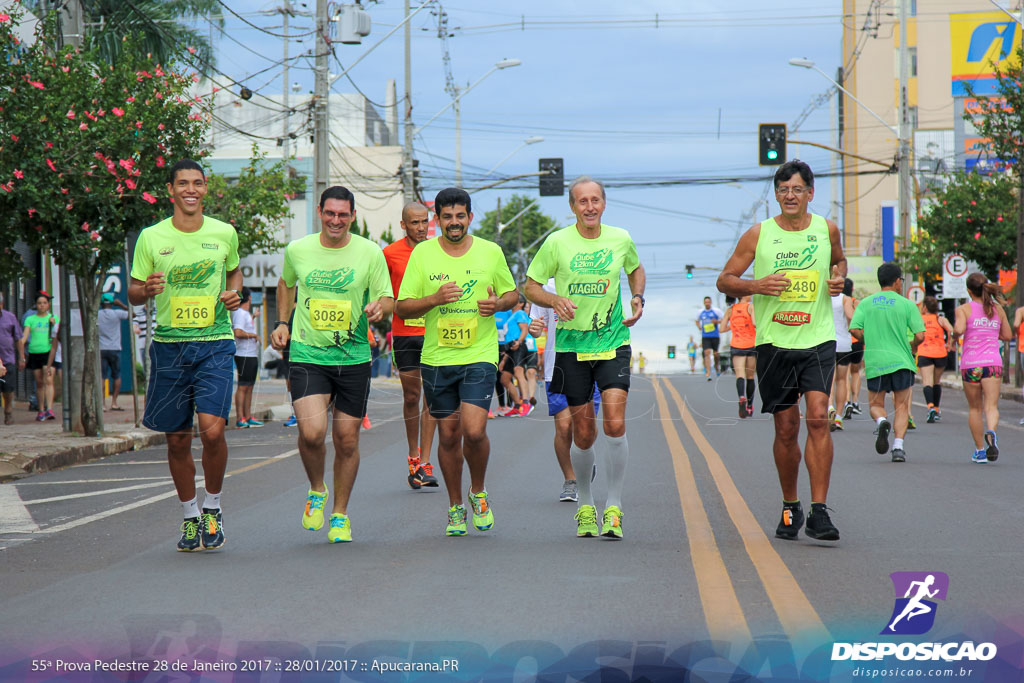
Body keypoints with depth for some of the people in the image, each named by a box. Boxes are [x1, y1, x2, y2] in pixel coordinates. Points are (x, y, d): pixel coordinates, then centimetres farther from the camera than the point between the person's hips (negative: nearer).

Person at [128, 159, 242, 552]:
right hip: (168, 344, 1)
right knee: (177, 440, 6)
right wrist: (146, 289, -15)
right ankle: (190, 517, 25)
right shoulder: (151, 238, 1)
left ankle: (212, 508, 5)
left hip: (215, 343, -1)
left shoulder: (224, 234, 4)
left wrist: (235, 293, 1)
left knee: (212, 428, -17)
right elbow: (133, 294, 8)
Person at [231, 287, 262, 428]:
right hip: (244, 355, -10)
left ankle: (248, 417, 15)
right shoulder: (239, 313, -12)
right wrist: (253, 335, -13)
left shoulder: (246, 313, 18)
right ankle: (240, 418, -11)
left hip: (252, 355, 10)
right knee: (243, 386, -10)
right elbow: (238, 332, -24)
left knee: (249, 386, 11)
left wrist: (253, 316, 39)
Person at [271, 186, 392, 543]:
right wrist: (282, 323, 13)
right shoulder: (297, 250, 2)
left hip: (354, 358, 1)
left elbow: (388, 298, 3)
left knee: (347, 441, 5)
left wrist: (379, 307, -19)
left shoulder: (370, 253, -2)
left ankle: (340, 514, 25)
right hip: (307, 356, 0)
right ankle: (317, 491, 11)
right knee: (312, 432, -19)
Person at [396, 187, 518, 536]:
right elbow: (403, 308, 1)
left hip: (480, 355, -1)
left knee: (474, 431, -15)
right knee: (449, 435, 7)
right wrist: (435, 299, -17)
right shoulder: (422, 254, 1)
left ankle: (478, 492, 12)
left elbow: (512, 293, 14)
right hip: (436, 358, 1)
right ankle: (455, 507, 25)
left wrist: (498, 304, -9)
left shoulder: (491, 252, 2)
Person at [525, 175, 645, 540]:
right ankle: (584, 504, 25)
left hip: (613, 344, 1)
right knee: (584, 433, 3)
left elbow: (636, 270, 23)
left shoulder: (621, 240, 2)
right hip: (572, 346, 0)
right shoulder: (557, 242, -4)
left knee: (615, 425, -14)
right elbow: (531, 286, 4)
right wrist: (555, 300, -15)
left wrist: (637, 298, 5)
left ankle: (613, 507, -2)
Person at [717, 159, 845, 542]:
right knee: (786, 429, 4)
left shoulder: (826, 230, 6)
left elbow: (839, 260, 27)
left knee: (818, 417, -15)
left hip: (818, 340, 0)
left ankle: (818, 512, -14)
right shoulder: (758, 235, 0)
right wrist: (756, 286, -15)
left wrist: (839, 277, 4)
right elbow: (724, 281, 4)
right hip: (774, 341, 0)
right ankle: (790, 507, 23)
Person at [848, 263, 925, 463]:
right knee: (901, 406, 9)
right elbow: (919, 335, -7)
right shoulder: (906, 304, -2)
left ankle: (882, 422, -19)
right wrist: (912, 346, 15)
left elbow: (854, 329, -5)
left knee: (875, 404, 14)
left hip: (874, 362, 1)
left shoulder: (866, 303, 4)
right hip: (901, 361, -1)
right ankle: (898, 446, -6)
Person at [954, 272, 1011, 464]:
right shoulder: (998, 309, 10)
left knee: (974, 408, 12)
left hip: (970, 364, -1)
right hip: (993, 362, 1)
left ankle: (980, 450, 14)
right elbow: (1007, 335, 17)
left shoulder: (964, 309, -1)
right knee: (991, 406, -5)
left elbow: (959, 329, -19)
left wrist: (954, 336, 3)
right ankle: (991, 432, -36)